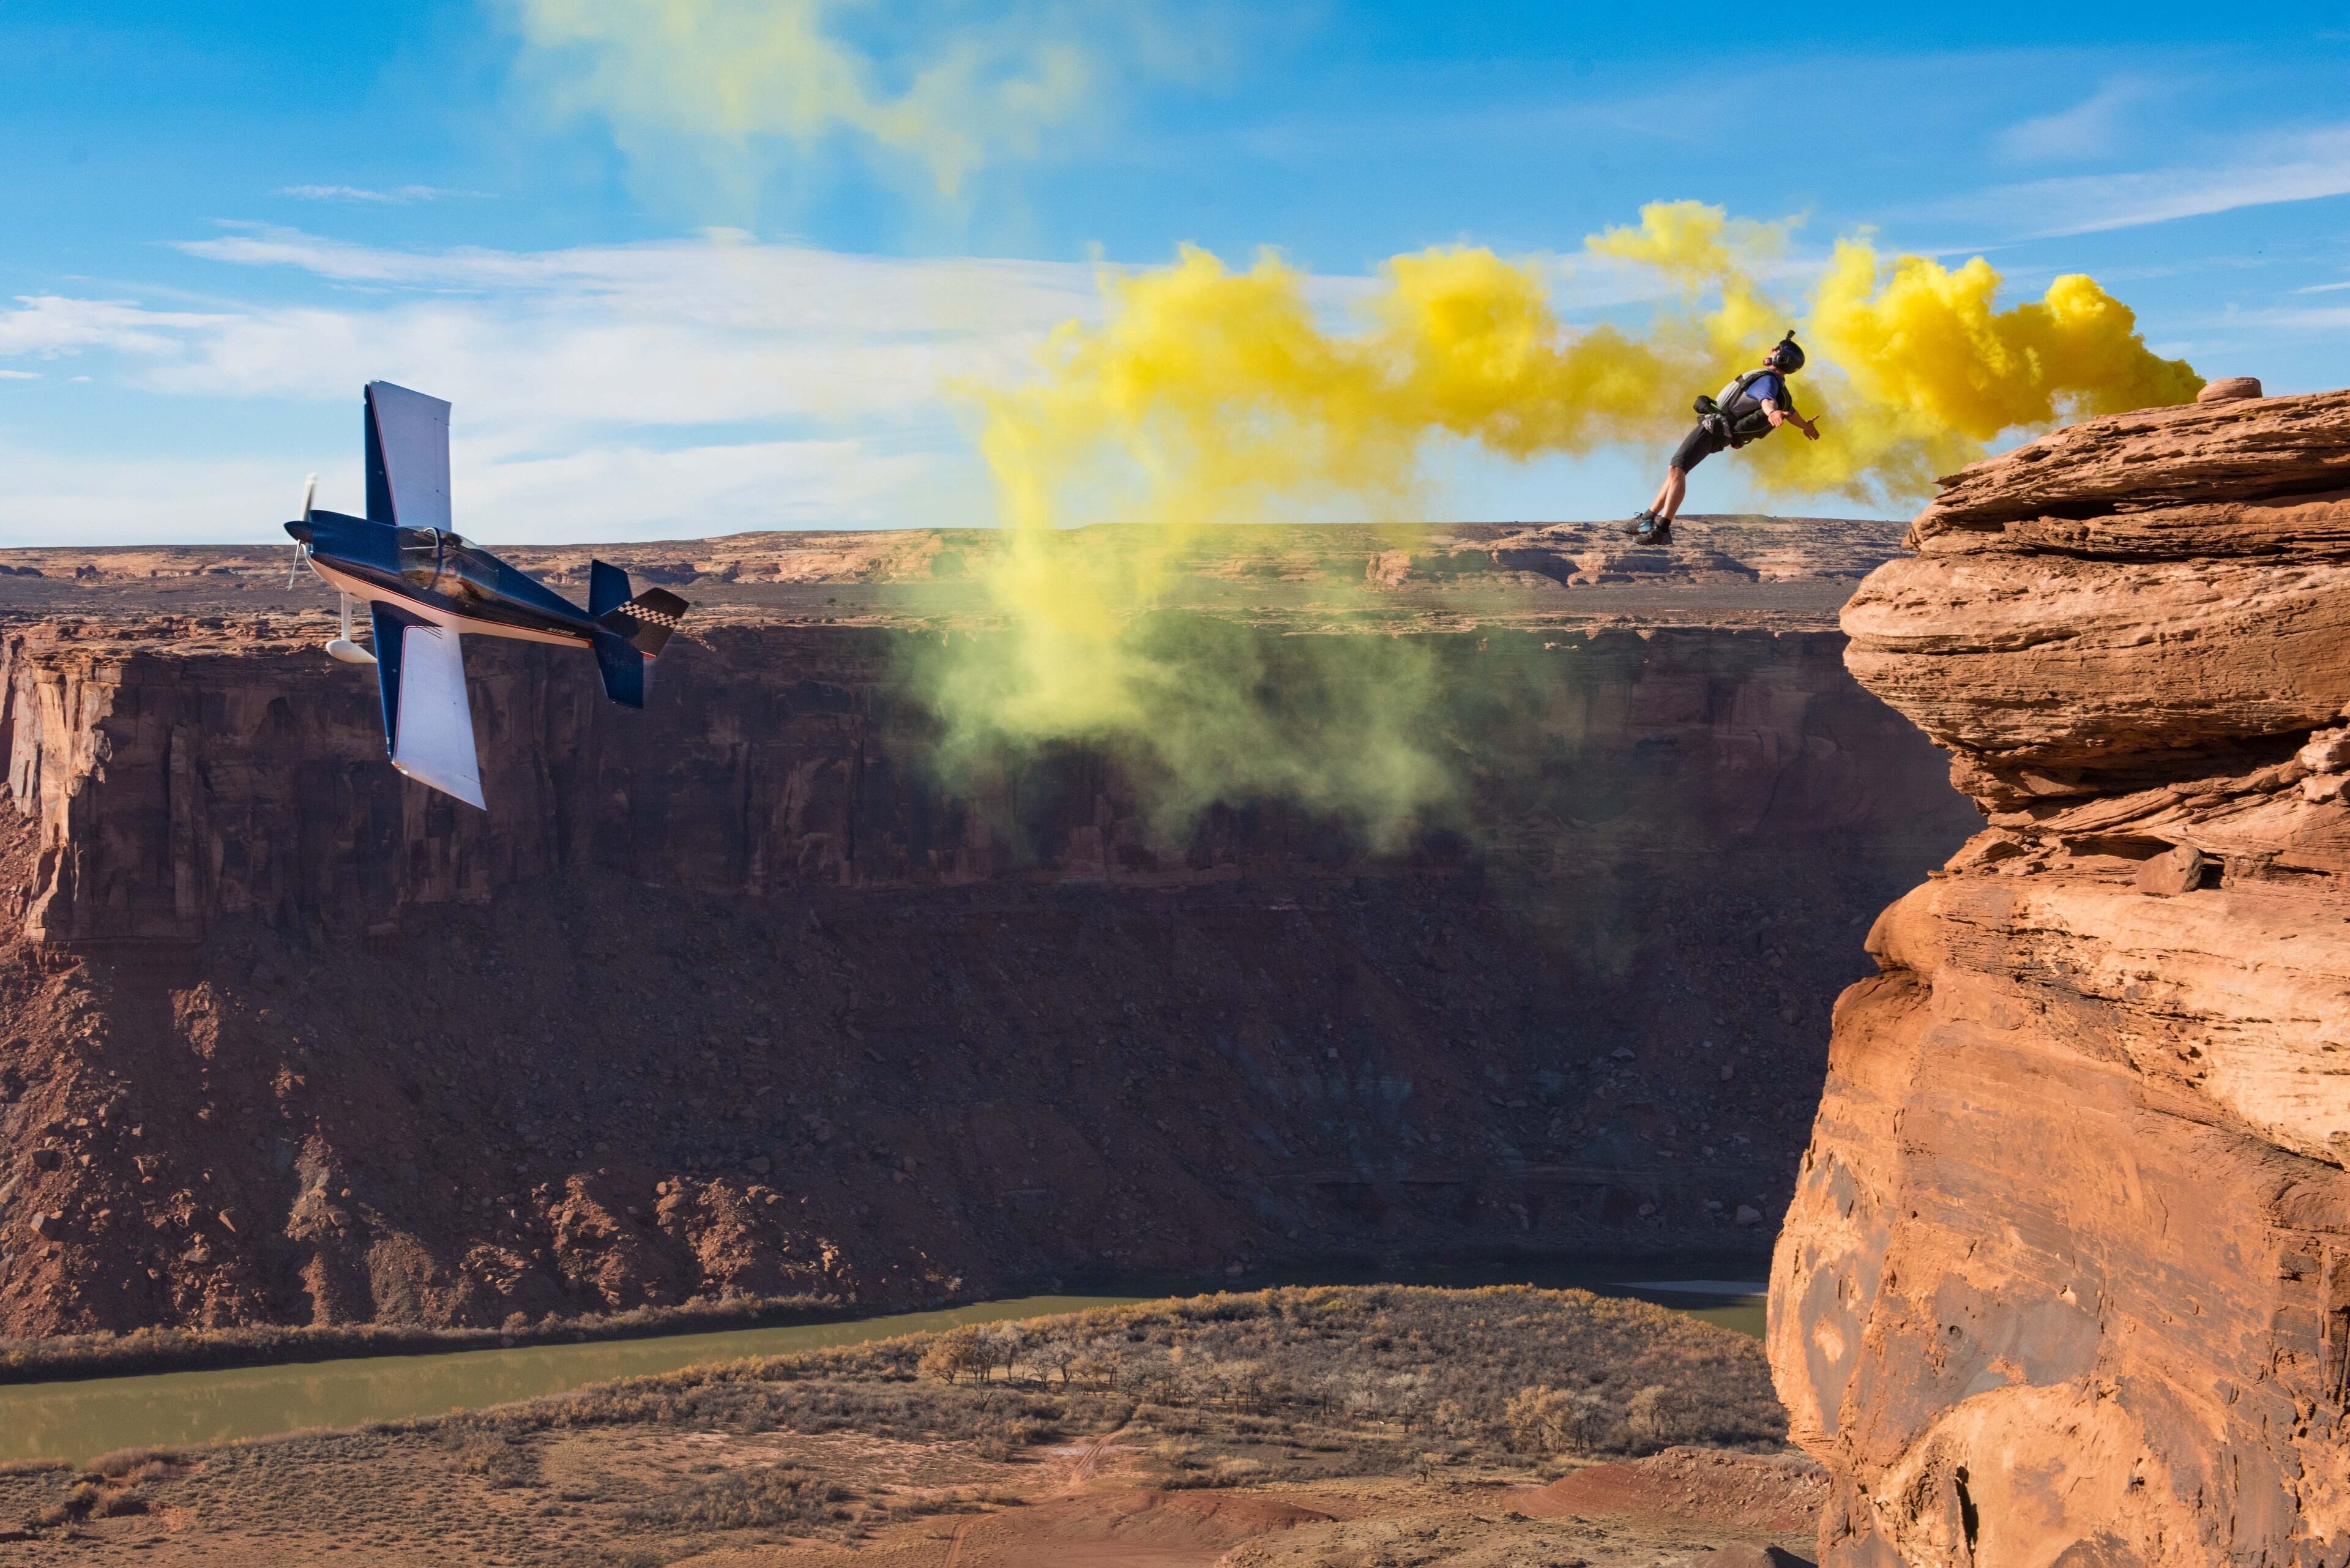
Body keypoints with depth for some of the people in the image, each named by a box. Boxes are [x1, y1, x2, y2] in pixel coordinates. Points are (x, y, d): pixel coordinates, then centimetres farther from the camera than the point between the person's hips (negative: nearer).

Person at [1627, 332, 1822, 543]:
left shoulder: (1767, 379, -12)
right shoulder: (1778, 387, 18)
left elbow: (1768, 401, -34)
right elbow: (1789, 410, 35)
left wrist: (1771, 413, -58)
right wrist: (1805, 425, 56)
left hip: (1714, 428, -11)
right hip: (1714, 428, 11)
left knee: (1677, 469, -25)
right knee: (1675, 471, 20)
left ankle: (1662, 530, -38)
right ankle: (1648, 519, 27)